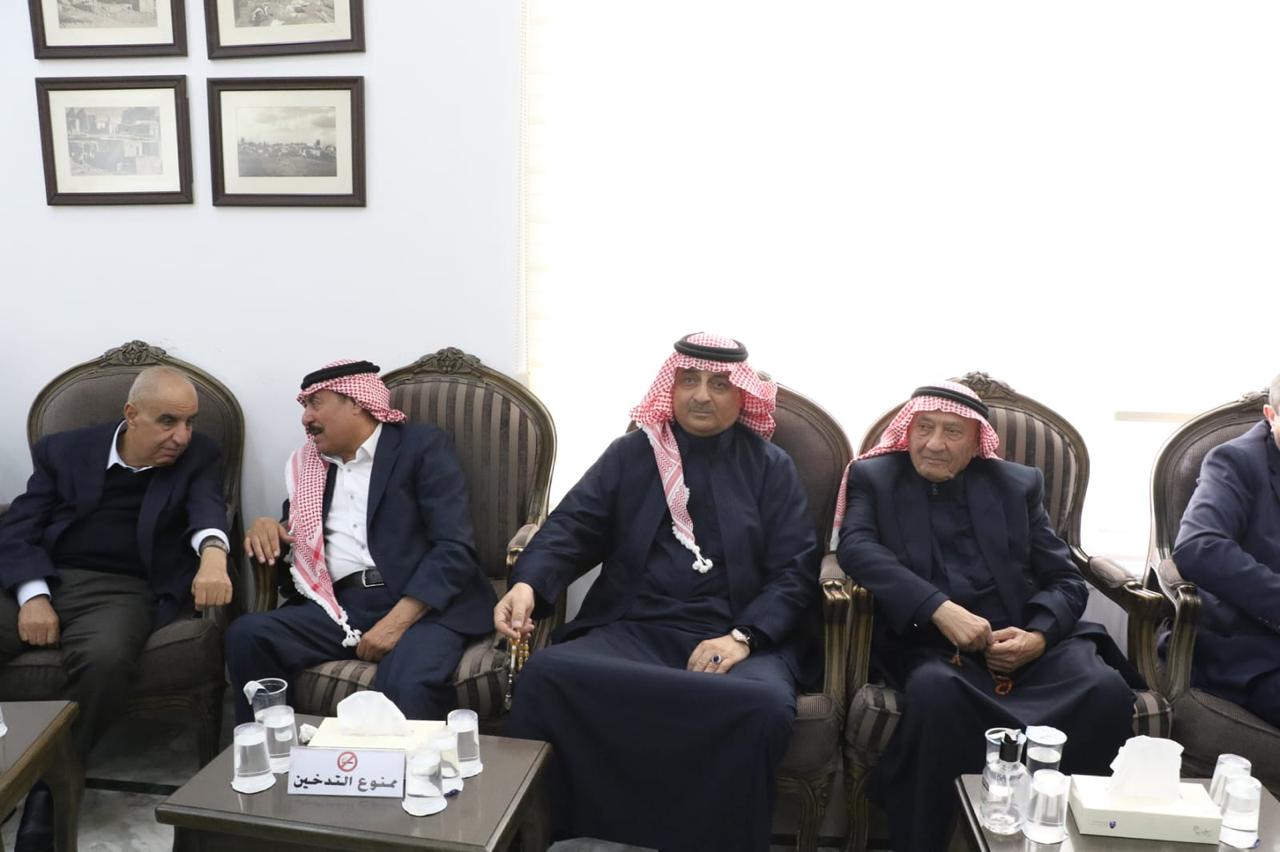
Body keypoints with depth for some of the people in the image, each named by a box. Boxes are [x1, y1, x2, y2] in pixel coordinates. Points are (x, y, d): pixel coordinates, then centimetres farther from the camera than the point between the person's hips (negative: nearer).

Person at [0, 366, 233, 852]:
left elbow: (207, 508, -12)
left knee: (104, 658, -34)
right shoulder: (63, 451, 12)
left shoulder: (198, 458, 8)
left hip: (123, 591, -2)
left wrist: (213, 553, -37)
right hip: (40, 581, 2)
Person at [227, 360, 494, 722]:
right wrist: (267, 527, 4)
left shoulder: (422, 445, 1)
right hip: (341, 607, 6)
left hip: (423, 605, -5)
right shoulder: (310, 463, 20)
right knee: (246, 635, -19)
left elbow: (454, 548, -9)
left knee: (404, 685, -35)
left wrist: (397, 622, -19)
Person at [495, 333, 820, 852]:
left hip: (740, 639, -1)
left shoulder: (771, 467, 11)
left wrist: (743, 636, -14)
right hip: (633, 630, 2)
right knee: (546, 673, -27)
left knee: (764, 706, -34)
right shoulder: (630, 454, 14)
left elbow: (794, 571, 4)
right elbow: (572, 527, 4)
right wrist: (528, 584, -17)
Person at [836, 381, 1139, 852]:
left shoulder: (1018, 484, 16)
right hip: (929, 642, -2)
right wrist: (940, 609, -22)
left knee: (1106, 689, -26)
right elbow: (856, 548, -9)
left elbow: (1065, 579, 11)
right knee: (937, 690, -36)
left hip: (1027, 639, 3)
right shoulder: (874, 477, 10)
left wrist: (1038, 636, -11)